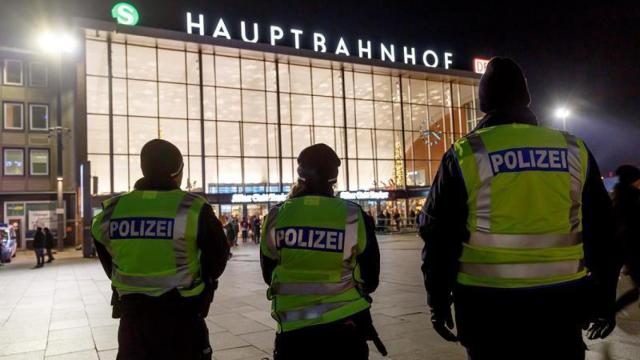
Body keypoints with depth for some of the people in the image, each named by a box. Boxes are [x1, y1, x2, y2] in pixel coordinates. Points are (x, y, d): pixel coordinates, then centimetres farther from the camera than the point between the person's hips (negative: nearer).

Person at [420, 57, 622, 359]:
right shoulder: (575, 151, 2)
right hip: (561, 303, 3)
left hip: (489, 307, -2)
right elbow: (602, 234, 8)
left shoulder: (465, 156, -7)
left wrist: (439, 300, 5)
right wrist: (604, 300, 18)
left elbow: (440, 237, -6)